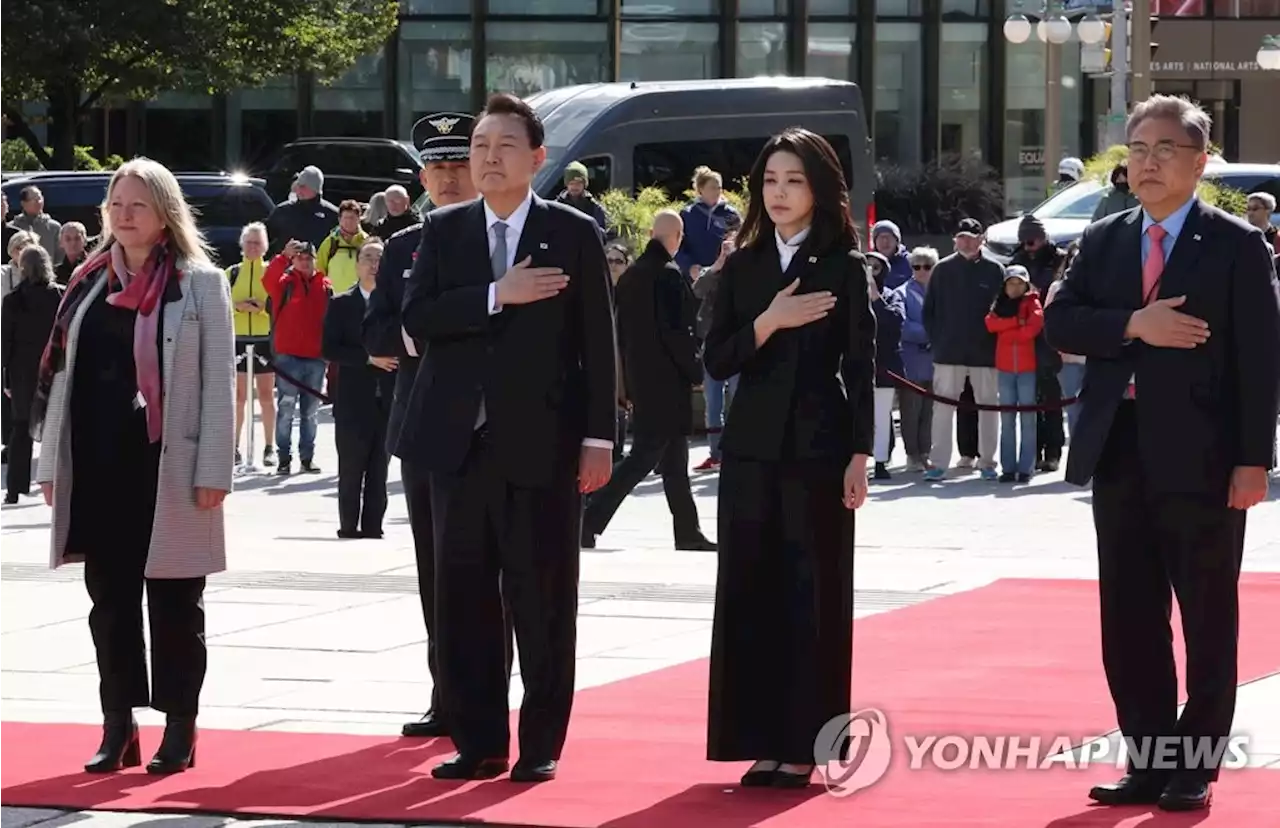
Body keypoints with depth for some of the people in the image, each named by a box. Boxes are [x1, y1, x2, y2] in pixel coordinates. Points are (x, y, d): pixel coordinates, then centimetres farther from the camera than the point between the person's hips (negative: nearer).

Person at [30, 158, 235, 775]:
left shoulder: (200, 284, -2)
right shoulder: (88, 284, 11)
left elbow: (219, 382, -5)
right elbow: (60, 376, 13)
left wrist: (213, 469, -12)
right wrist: (51, 463, 8)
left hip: (170, 467, -4)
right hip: (98, 467, 4)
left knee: (173, 604, 2)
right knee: (110, 599, 6)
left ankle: (180, 730, 8)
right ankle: (118, 729, 12)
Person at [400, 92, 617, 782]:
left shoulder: (573, 234, 1)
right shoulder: (443, 231, 9)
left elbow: (597, 343, 0)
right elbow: (417, 318, -4)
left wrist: (598, 437, -6)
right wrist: (496, 296, -15)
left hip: (542, 445, -3)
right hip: (460, 442, 3)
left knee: (544, 604, 1)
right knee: (462, 602, 5)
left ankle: (540, 746, 9)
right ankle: (479, 743, 13)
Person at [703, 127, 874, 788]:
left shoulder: (843, 268, 0)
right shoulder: (743, 267, 9)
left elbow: (860, 368, -2)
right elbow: (717, 360, 2)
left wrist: (859, 455, -8)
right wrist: (769, 322, -13)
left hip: (817, 447, -3)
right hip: (752, 446, 3)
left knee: (812, 592, -1)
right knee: (750, 589, 2)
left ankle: (803, 743, 3)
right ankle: (761, 740, 7)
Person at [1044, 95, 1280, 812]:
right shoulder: (1104, 242, 11)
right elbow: (1060, 322, 1)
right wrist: (1132, 326, -15)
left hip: (1200, 459, -5)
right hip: (1119, 456, 5)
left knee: (1208, 622, 3)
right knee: (1129, 620, 8)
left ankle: (1194, 768, 10)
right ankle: (1147, 761, 16)